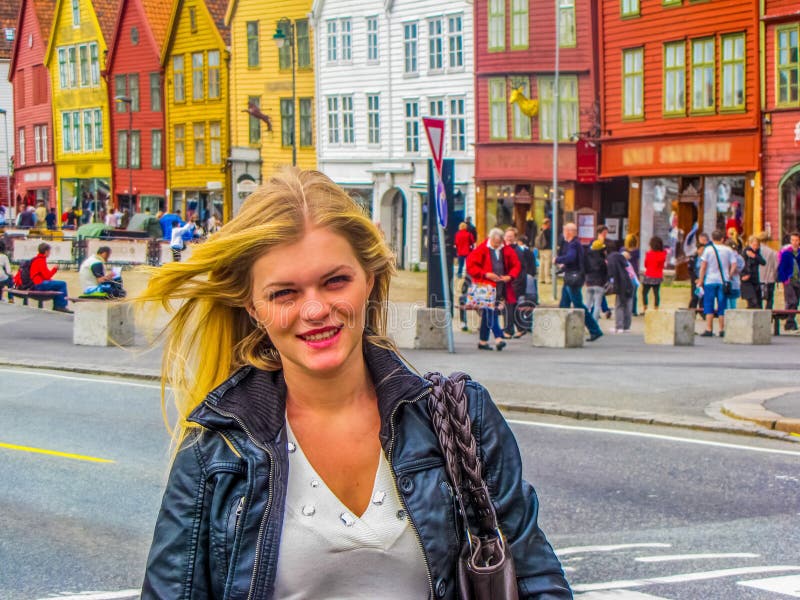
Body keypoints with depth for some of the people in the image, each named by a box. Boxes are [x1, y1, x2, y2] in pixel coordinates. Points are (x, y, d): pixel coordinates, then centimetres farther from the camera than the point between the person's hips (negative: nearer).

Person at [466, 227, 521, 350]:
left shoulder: (507, 251, 8)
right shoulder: (481, 249, -6)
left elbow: (516, 265, 15)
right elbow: (470, 265, -8)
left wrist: (510, 276, -4)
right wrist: (486, 274, -16)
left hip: (500, 287, 5)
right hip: (486, 286, -5)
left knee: (487, 314, 11)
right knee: (491, 312, -16)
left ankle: (483, 341, 16)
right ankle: (498, 338, -23)